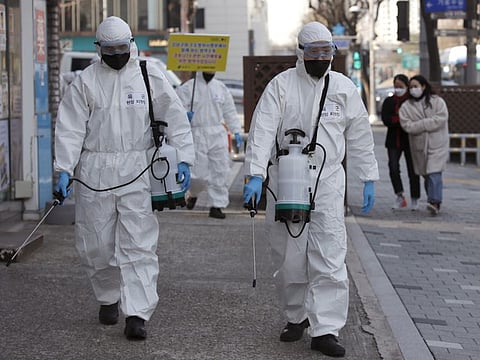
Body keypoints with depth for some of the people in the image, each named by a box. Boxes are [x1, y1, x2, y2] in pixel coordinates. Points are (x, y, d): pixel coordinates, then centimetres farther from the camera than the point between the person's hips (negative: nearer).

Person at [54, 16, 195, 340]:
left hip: (137, 170, -1)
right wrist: (64, 170, -9)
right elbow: (71, 129, 1)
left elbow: (176, 119, 5)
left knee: (139, 245, -7)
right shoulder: (86, 81, 4)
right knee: (97, 244, 9)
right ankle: (109, 298, 33)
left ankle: (137, 314, -8)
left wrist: (184, 159, -4)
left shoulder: (150, 77, 3)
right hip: (95, 172, 1)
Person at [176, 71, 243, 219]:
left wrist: (236, 132, 10)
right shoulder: (187, 88, -2)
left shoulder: (221, 88, 12)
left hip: (218, 135, 4)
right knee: (198, 174, -6)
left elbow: (230, 111, 17)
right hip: (197, 135, -4)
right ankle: (192, 194, 26)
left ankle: (216, 206, 8)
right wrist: (185, 115, -26)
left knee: (220, 172, 0)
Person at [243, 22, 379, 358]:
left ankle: (325, 329, -5)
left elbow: (360, 135, 13)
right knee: (289, 257, 8)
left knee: (330, 259, -7)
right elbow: (262, 131, -10)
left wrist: (368, 179, 12)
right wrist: (255, 175, -21)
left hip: (328, 183, 1)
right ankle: (296, 316, 28)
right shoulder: (281, 85, -2)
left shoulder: (344, 87, 6)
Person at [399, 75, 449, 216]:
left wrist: (420, 124, -14)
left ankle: (434, 202, -24)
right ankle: (434, 202, 20)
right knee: (426, 175, 9)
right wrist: (427, 124, -15)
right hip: (419, 146, 3)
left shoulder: (437, 101, 1)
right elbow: (407, 126, -9)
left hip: (437, 145, -3)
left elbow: (441, 119, -14)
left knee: (434, 173, -16)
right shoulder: (406, 106, 5)